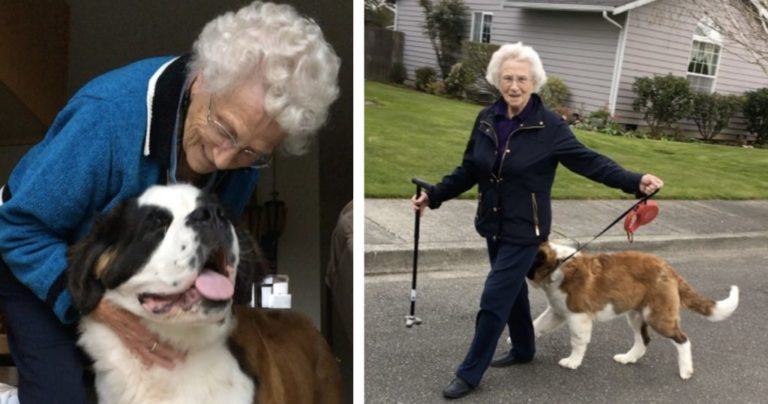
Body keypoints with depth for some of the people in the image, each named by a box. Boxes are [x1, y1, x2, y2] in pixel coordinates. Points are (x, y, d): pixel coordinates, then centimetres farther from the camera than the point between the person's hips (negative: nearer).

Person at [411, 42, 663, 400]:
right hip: (492, 224, 5)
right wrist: (434, 195, 4)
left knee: (494, 299, -2)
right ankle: (523, 349, 43)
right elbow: (469, 171, 7)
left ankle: (470, 373, 13)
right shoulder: (486, 120, 0)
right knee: (512, 288, 21)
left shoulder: (549, 126, -14)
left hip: (524, 229, -5)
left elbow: (589, 162, -13)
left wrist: (635, 181, -23)